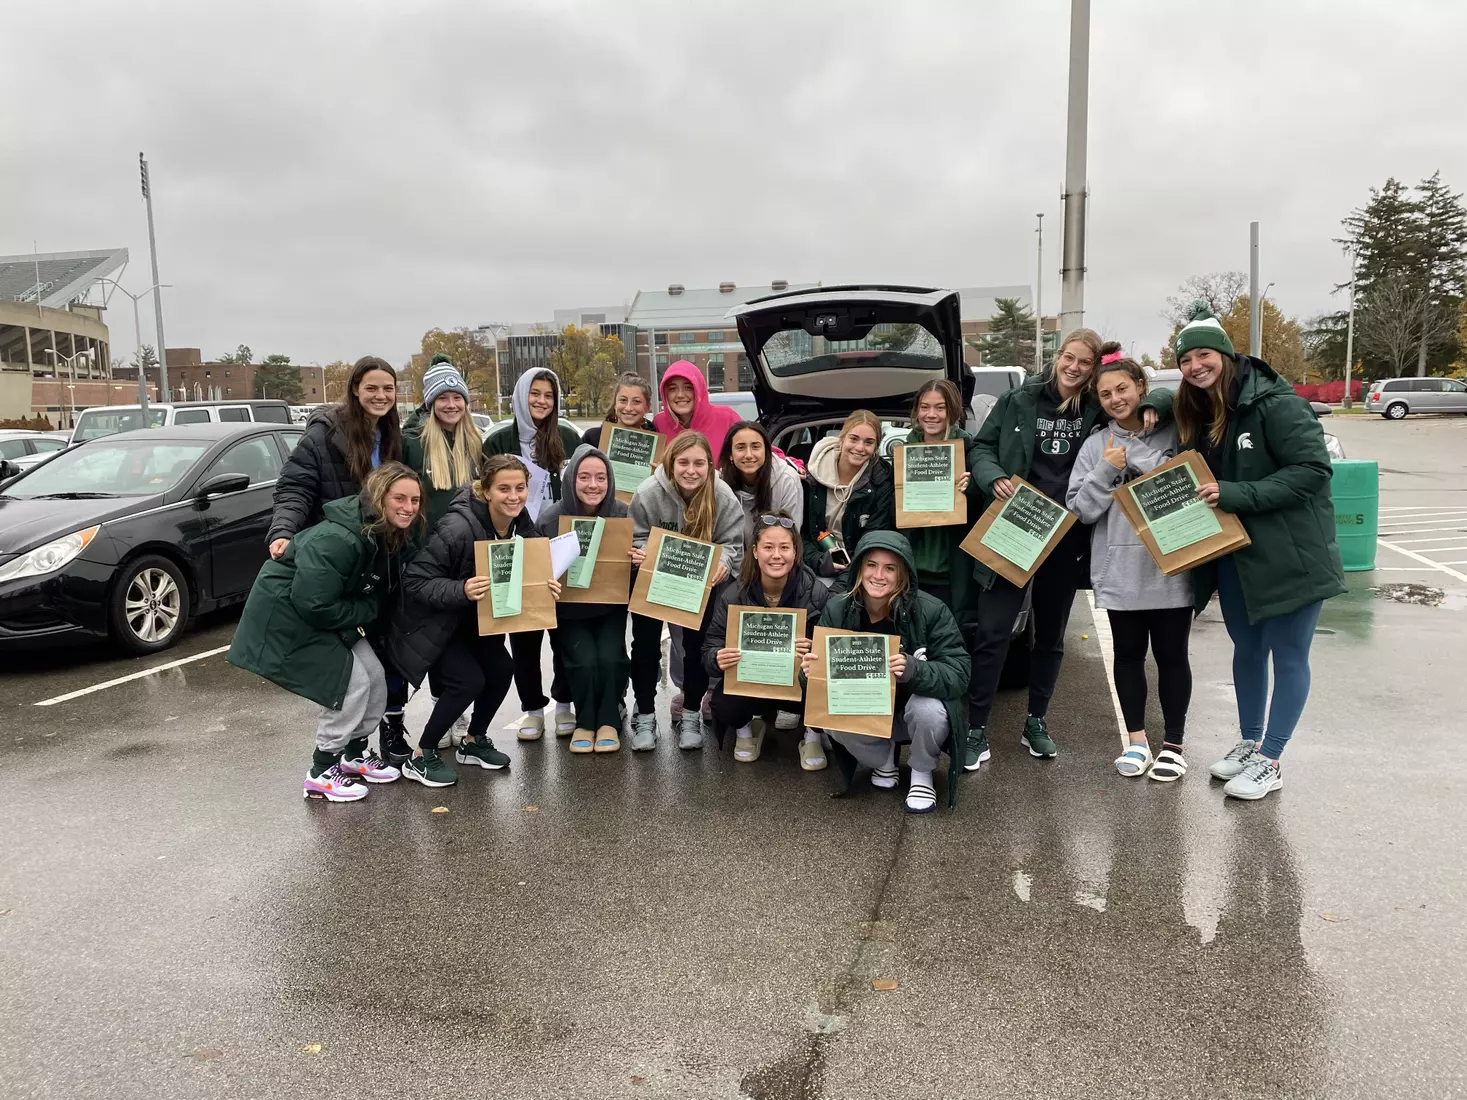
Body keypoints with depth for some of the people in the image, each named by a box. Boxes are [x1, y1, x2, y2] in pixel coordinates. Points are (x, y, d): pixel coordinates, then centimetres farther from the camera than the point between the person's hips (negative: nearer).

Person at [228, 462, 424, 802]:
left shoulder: (394, 538, -5)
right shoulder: (337, 540, -33)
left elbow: (382, 592, 8)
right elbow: (314, 604, -32)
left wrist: (368, 615, -10)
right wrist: (366, 613, -21)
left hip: (327, 614, 9)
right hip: (286, 613, -9)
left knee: (375, 676, 4)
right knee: (352, 683, -13)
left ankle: (356, 754, 24)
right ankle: (321, 772, 3)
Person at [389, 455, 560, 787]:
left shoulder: (521, 526, -11)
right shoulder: (457, 528, -33)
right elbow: (415, 581, -29)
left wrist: (547, 587, -22)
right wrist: (461, 590, -44)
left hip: (475, 619, 7)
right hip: (432, 620, -7)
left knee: (501, 669, -4)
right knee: (468, 680, -17)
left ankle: (474, 742, 20)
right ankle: (421, 757, 3)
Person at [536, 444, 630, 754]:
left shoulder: (624, 515, -9)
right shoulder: (550, 520, -12)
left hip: (610, 607, 1)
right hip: (567, 609, -1)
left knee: (610, 658, -22)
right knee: (585, 660, -22)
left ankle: (608, 721, 3)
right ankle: (585, 722, 5)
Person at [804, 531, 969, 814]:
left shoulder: (932, 611, -23)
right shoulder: (837, 609, -14)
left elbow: (958, 675, -27)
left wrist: (914, 670, -48)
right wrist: (811, 669, -35)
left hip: (914, 710, -2)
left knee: (929, 710, -35)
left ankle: (922, 774, 1)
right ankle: (882, 759, 7)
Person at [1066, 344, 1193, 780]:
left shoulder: (1175, 434, -1)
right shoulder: (1095, 446, 4)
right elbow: (1079, 508, 0)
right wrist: (1106, 472, -12)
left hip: (1170, 568, -2)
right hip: (1119, 571, 2)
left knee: (1171, 656, 8)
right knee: (1128, 655, 12)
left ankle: (1173, 744, 22)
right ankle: (1137, 740, 26)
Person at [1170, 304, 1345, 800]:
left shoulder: (1275, 404, -17)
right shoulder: (1196, 416, 5)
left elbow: (1313, 470, -22)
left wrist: (1235, 494, -27)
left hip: (1289, 555, -7)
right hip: (1233, 556, 7)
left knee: (1287, 656, 5)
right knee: (1247, 650, 18)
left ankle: (1270, 761, 16)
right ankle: (1248, 742, 34)